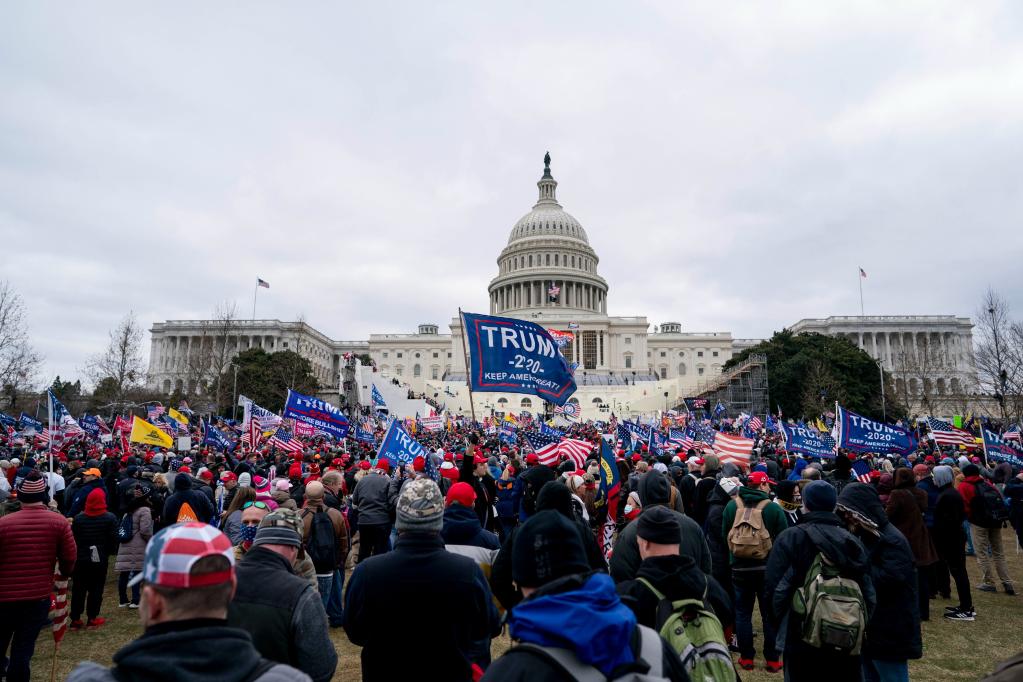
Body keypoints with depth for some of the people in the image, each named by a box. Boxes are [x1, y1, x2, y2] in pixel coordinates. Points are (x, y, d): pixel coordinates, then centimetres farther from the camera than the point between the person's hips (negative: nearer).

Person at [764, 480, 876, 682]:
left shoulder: (789, 538, -12)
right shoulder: (852, 541, 0)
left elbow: (774, 585, -15)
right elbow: (868, 590, 1)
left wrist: (779, 622, 0)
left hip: (800, 635, -3)